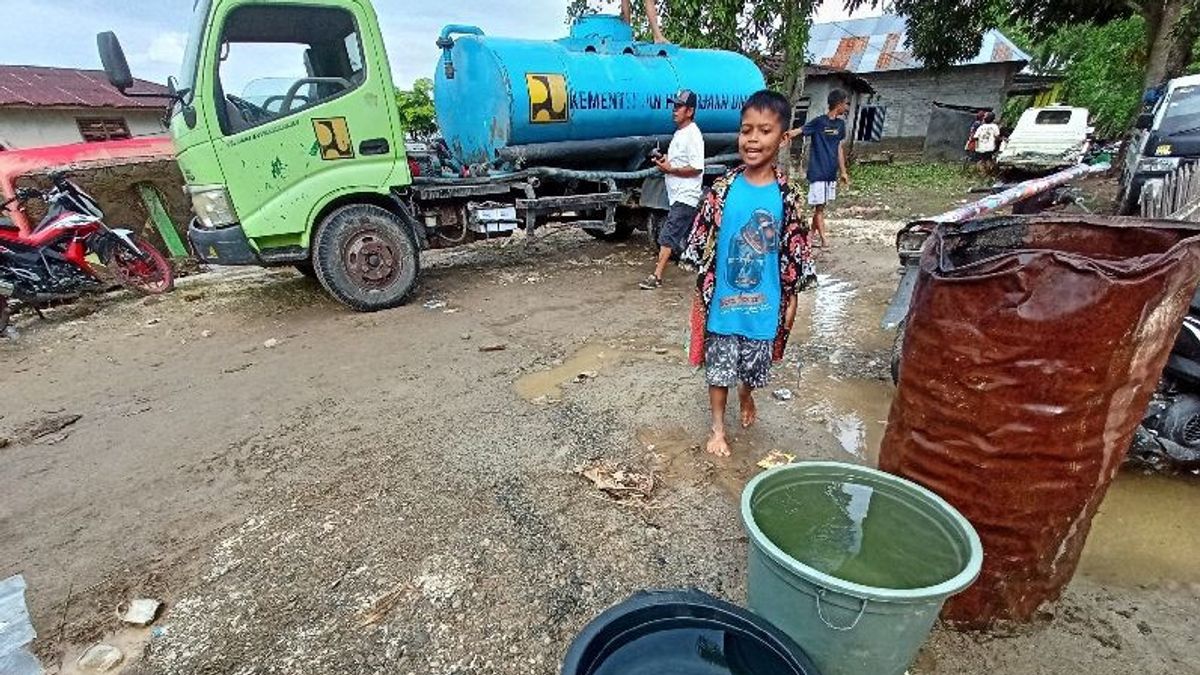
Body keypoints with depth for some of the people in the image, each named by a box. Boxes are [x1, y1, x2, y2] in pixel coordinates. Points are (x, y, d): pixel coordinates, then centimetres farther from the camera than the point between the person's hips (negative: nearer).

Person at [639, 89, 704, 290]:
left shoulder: (693, 134, -13)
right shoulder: (679, 133, 16)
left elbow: (696, 168, -20)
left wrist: (670, 169, -17)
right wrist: (665, 160, 6)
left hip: (686, 197, -10)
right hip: (678, 195, 10)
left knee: (668, 235, -12)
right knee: (690, 236, 17)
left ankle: (657, 276, -11)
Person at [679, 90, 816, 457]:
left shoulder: (788, 195, -7)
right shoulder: (724, 188, -8)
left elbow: (795, 253, -1)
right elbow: (702, 242, -2)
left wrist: (791, 299, 1)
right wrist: (701, 290, -1)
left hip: (763, 303, 1)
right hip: (722, 300, 0)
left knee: (753, 365, 18)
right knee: (718, 367, 9)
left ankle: (746, 396, 51)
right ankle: (718, 428, 27)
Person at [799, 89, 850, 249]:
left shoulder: (840, 124, 10)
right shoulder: (819, 122, -10)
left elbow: (839, 148, 14)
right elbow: (799, 131, -17)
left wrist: (843, 171, 14)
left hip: (832, 172, 7)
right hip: (818, 171, -7)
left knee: (822, 205, 11)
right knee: (819, 206, -4)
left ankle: (813, 233, 22)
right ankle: (823, 238, -1)